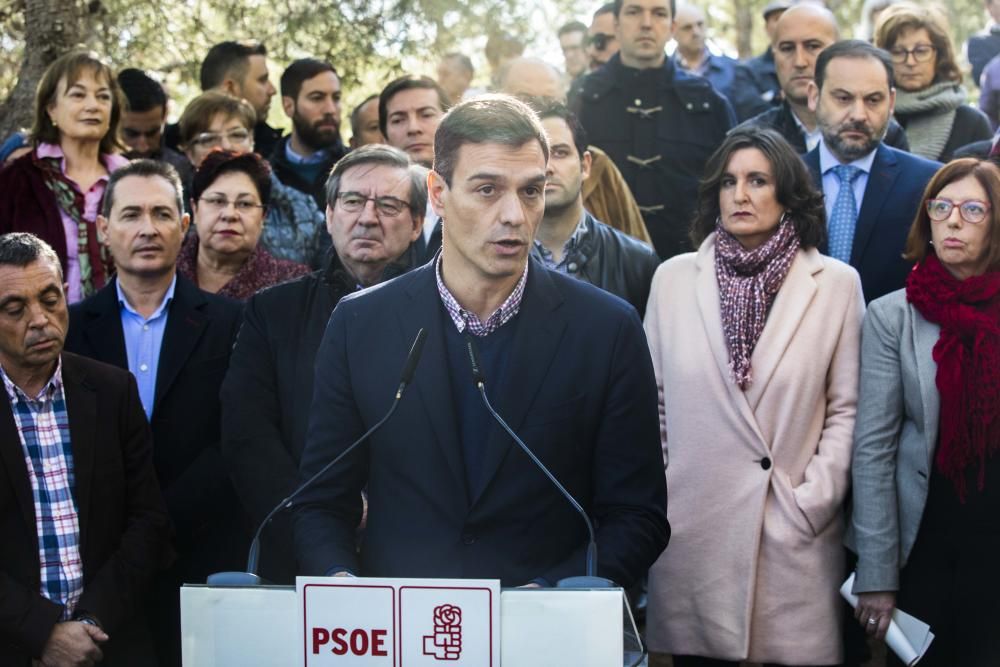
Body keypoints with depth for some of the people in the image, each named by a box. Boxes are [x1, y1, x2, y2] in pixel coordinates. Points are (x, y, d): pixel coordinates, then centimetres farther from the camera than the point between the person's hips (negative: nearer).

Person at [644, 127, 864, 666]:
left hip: (795, 534, -1)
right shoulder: (674, 278, 6)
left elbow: (846, 408, 2)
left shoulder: (837, 284, 2)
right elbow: (652, 397, 9)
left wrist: (814, 501, -6)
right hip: (691, 528, 1)